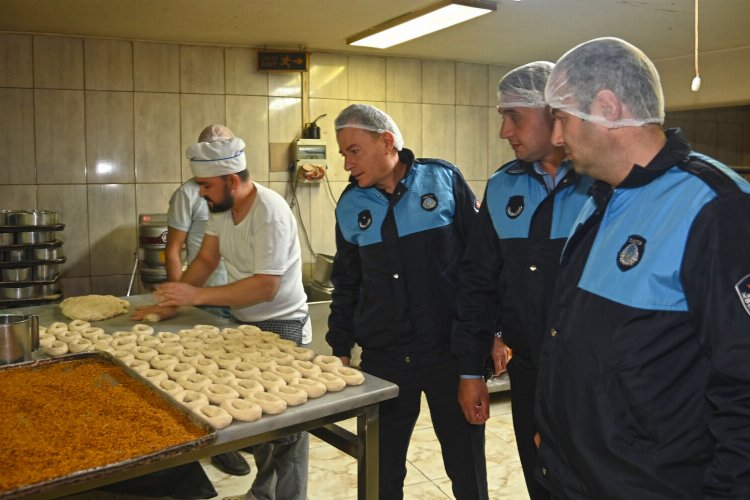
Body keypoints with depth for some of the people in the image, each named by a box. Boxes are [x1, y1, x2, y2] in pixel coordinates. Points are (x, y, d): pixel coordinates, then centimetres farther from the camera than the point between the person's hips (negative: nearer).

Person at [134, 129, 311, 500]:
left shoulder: (269, 213, -25)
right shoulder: (220, 206, 1)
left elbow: (265, 287, -27)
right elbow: (206, 260, 8)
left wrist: (196, 296, -26)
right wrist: (172, 303, -3)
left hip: (280, 329, -7)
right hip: (244, 323, 7)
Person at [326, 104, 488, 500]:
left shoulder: (444, 179, -4)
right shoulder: (350, 204, 4)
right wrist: (340, 349, 12)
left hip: (452, 351, -2)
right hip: (382, 358, 3)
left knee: (467, 466, 11)